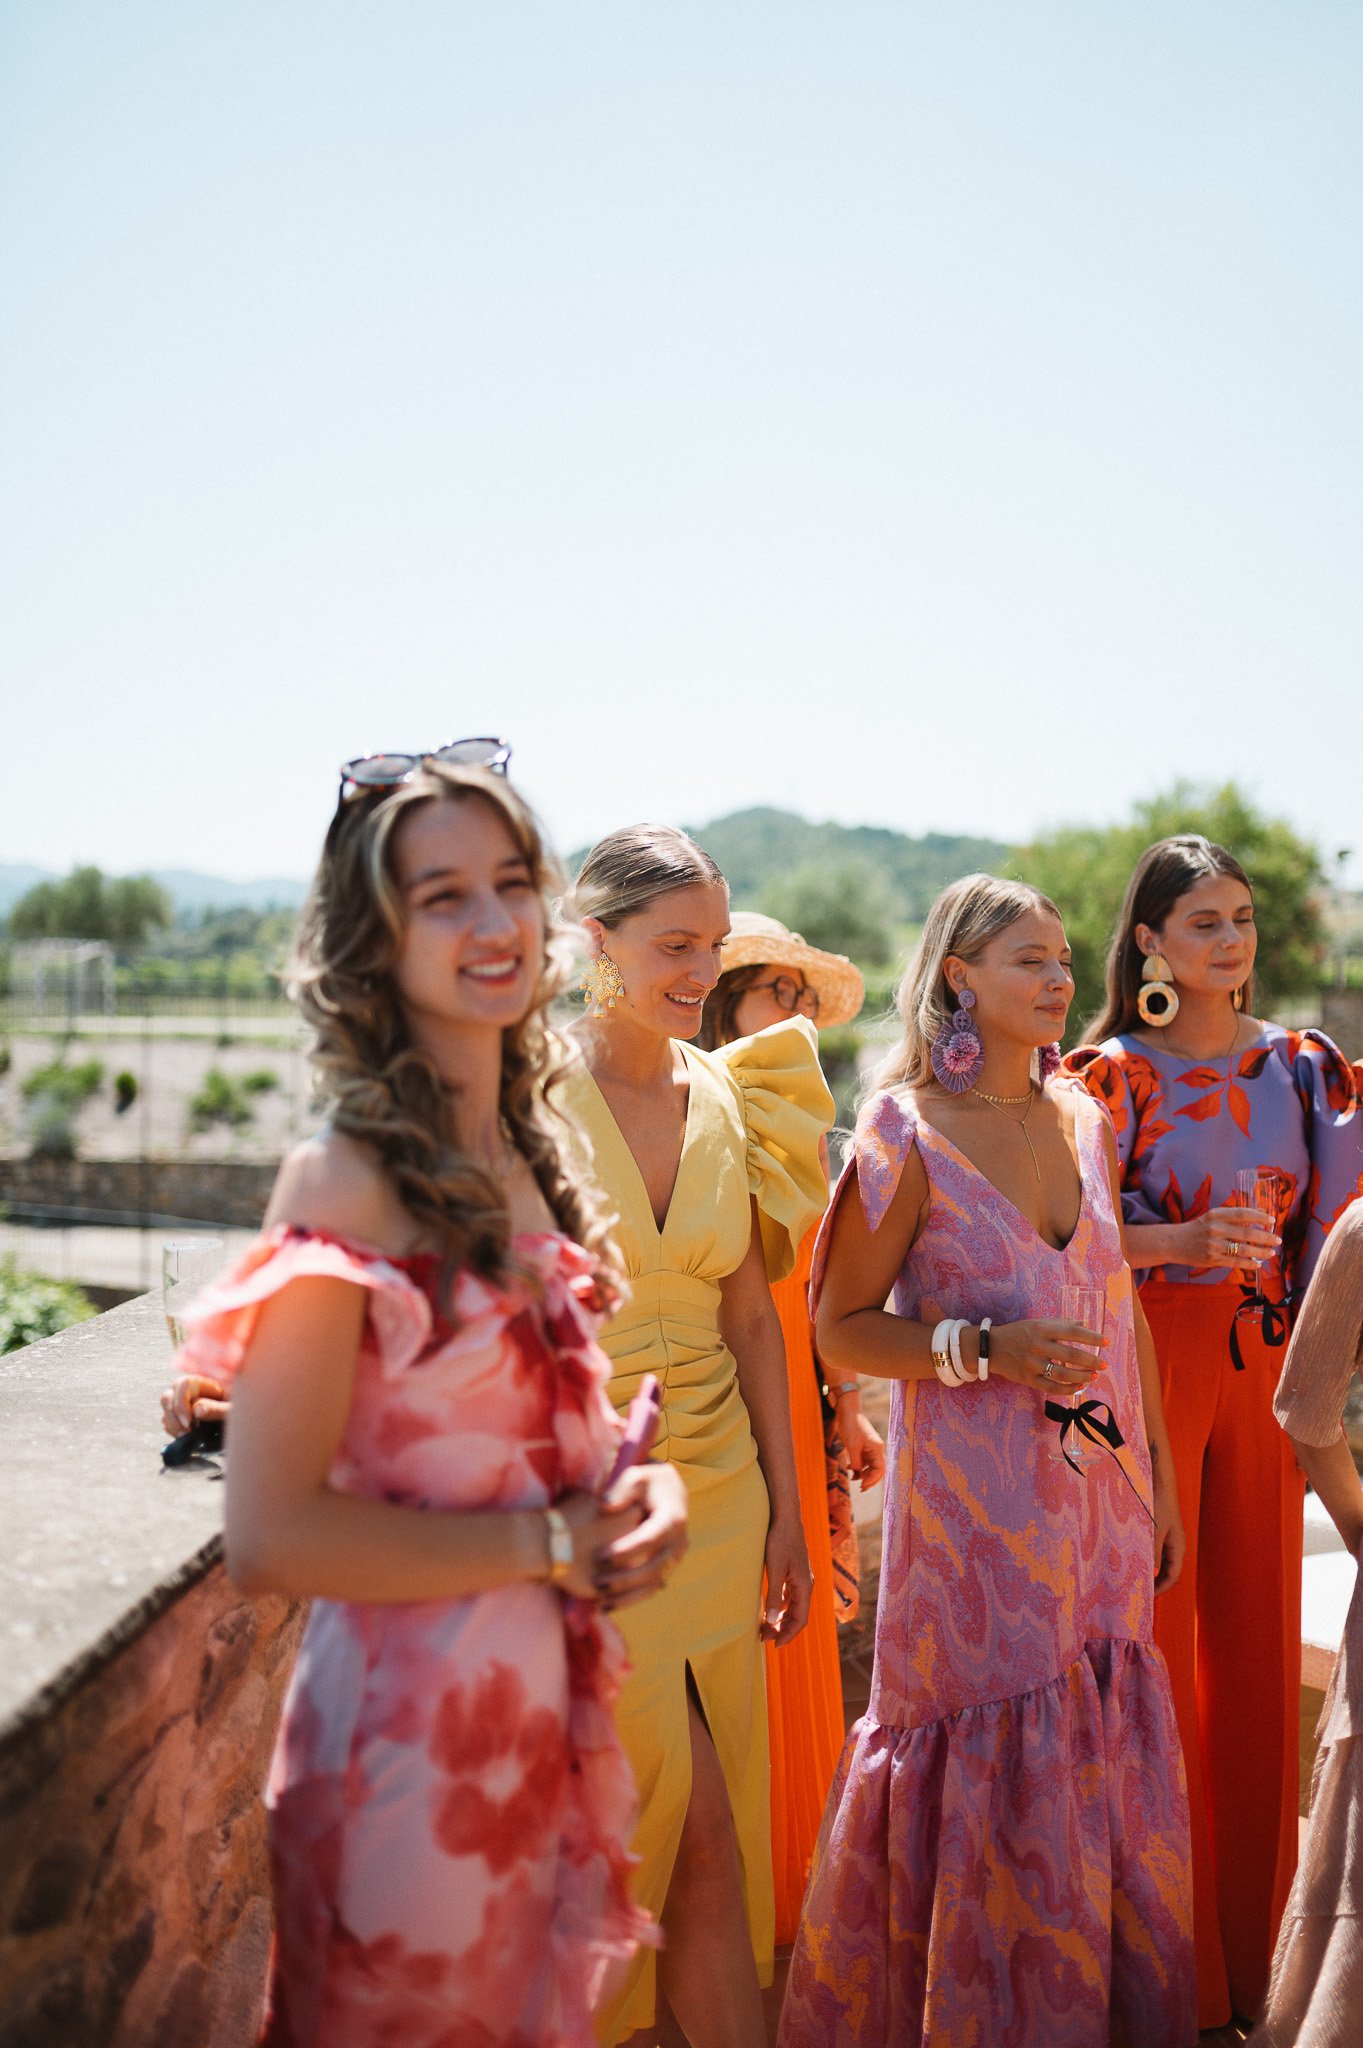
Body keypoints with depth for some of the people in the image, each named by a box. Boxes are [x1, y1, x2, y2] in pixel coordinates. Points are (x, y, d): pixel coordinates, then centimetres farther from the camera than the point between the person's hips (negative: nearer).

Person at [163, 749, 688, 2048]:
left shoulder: (524, 1155, 3)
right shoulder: (346, 1181, -20)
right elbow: (269, 1537, -22)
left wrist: (634, 1482, -4)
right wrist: (547, 1543, -17)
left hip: (553, 1709, 7)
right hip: (412, 1727, -7)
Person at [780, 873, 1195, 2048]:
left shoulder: (1084, 1119, 6)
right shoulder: (907, 1133, -10)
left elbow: (1123, 1307, 13)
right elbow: (840, 1328, -7)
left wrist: (1158, 1472, 14)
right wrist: (988, 1348, -19)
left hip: (1099, 1498, 5)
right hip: (977, 1509, -5)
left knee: (1108, 1766, 13)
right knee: (994, 1777, 4)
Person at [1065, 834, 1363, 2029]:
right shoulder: (1110, 1072, -4)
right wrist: (1188, 1240, -21)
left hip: (1263, 1363, 4)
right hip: (1147, 1363, -4)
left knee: (1259, 1631, 9)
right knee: (1153, 1632, 1)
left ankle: (1253, 1931, 26)